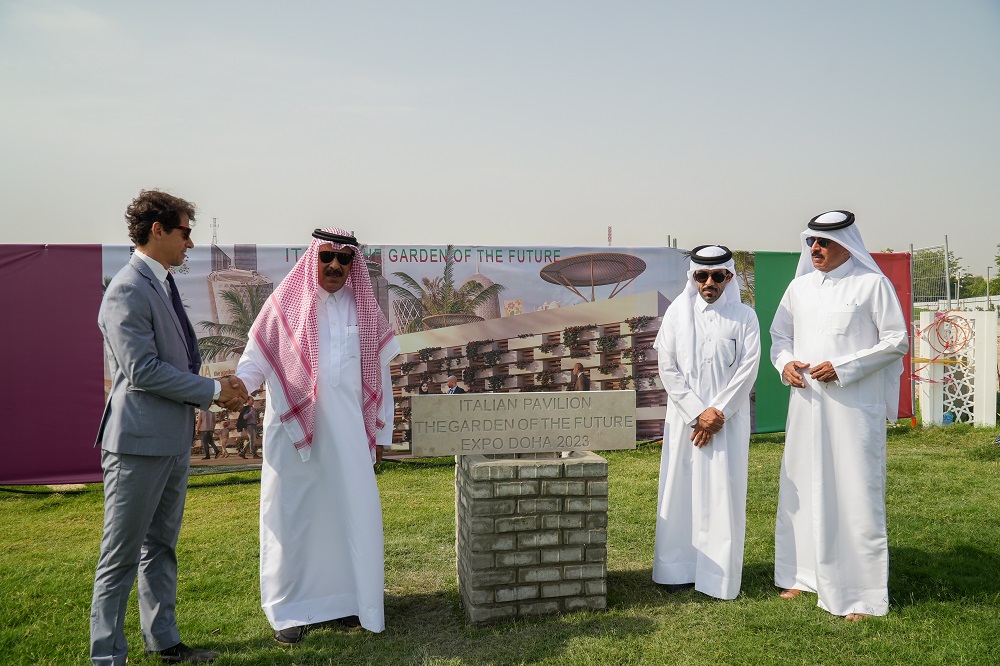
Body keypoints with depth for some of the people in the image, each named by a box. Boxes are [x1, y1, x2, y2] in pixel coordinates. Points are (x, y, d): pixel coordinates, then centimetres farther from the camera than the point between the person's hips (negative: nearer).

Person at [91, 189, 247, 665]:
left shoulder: (163, 286, 14)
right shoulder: (128, 291, -15)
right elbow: (142, 370, -21)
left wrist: (215, 392, 5)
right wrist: (212, 390, -14)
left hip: (173, 440, 10)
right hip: (139, 443, -9)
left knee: (160, 548, 18)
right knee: (121, 556, 2)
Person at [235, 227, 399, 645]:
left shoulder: (363, 309, 8)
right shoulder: (286, 303, 0)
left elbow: (379, 375, 11)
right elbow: (257, 357, -2)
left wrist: (380, 430, 9)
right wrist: (238, 384, -23)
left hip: (347, 431, 3)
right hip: (294, 429, -2)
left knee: (352, 511, 6)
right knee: (292, 514, 3)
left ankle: (347, 598, 21)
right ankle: (292, 609, 14)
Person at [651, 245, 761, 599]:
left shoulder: (744, 317, 2)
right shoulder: (677, 312, 4)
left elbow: (747, 370, -4)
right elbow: (667, 368, -1)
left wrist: (718, 413, -11)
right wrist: (698, 413, -8)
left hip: (728, 420, -1)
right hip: (684, 419, 1)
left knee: (723, 494, 0)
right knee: (681, 490, 5)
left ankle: (719, 576, 9)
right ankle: (679, 569, 16)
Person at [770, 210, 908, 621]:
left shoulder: (872, 284, -5)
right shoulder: (800, 286, 11)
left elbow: (897, 341, -7)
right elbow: (779, 334, 20)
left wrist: (842, 368, -15)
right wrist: (784, 363, -2)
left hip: (854, 406, -5)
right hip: (807, 404, 6)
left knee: (855, 493, -2)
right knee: (802, 488, 11)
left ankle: (861, 593, 8)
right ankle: (803, 574, 26)